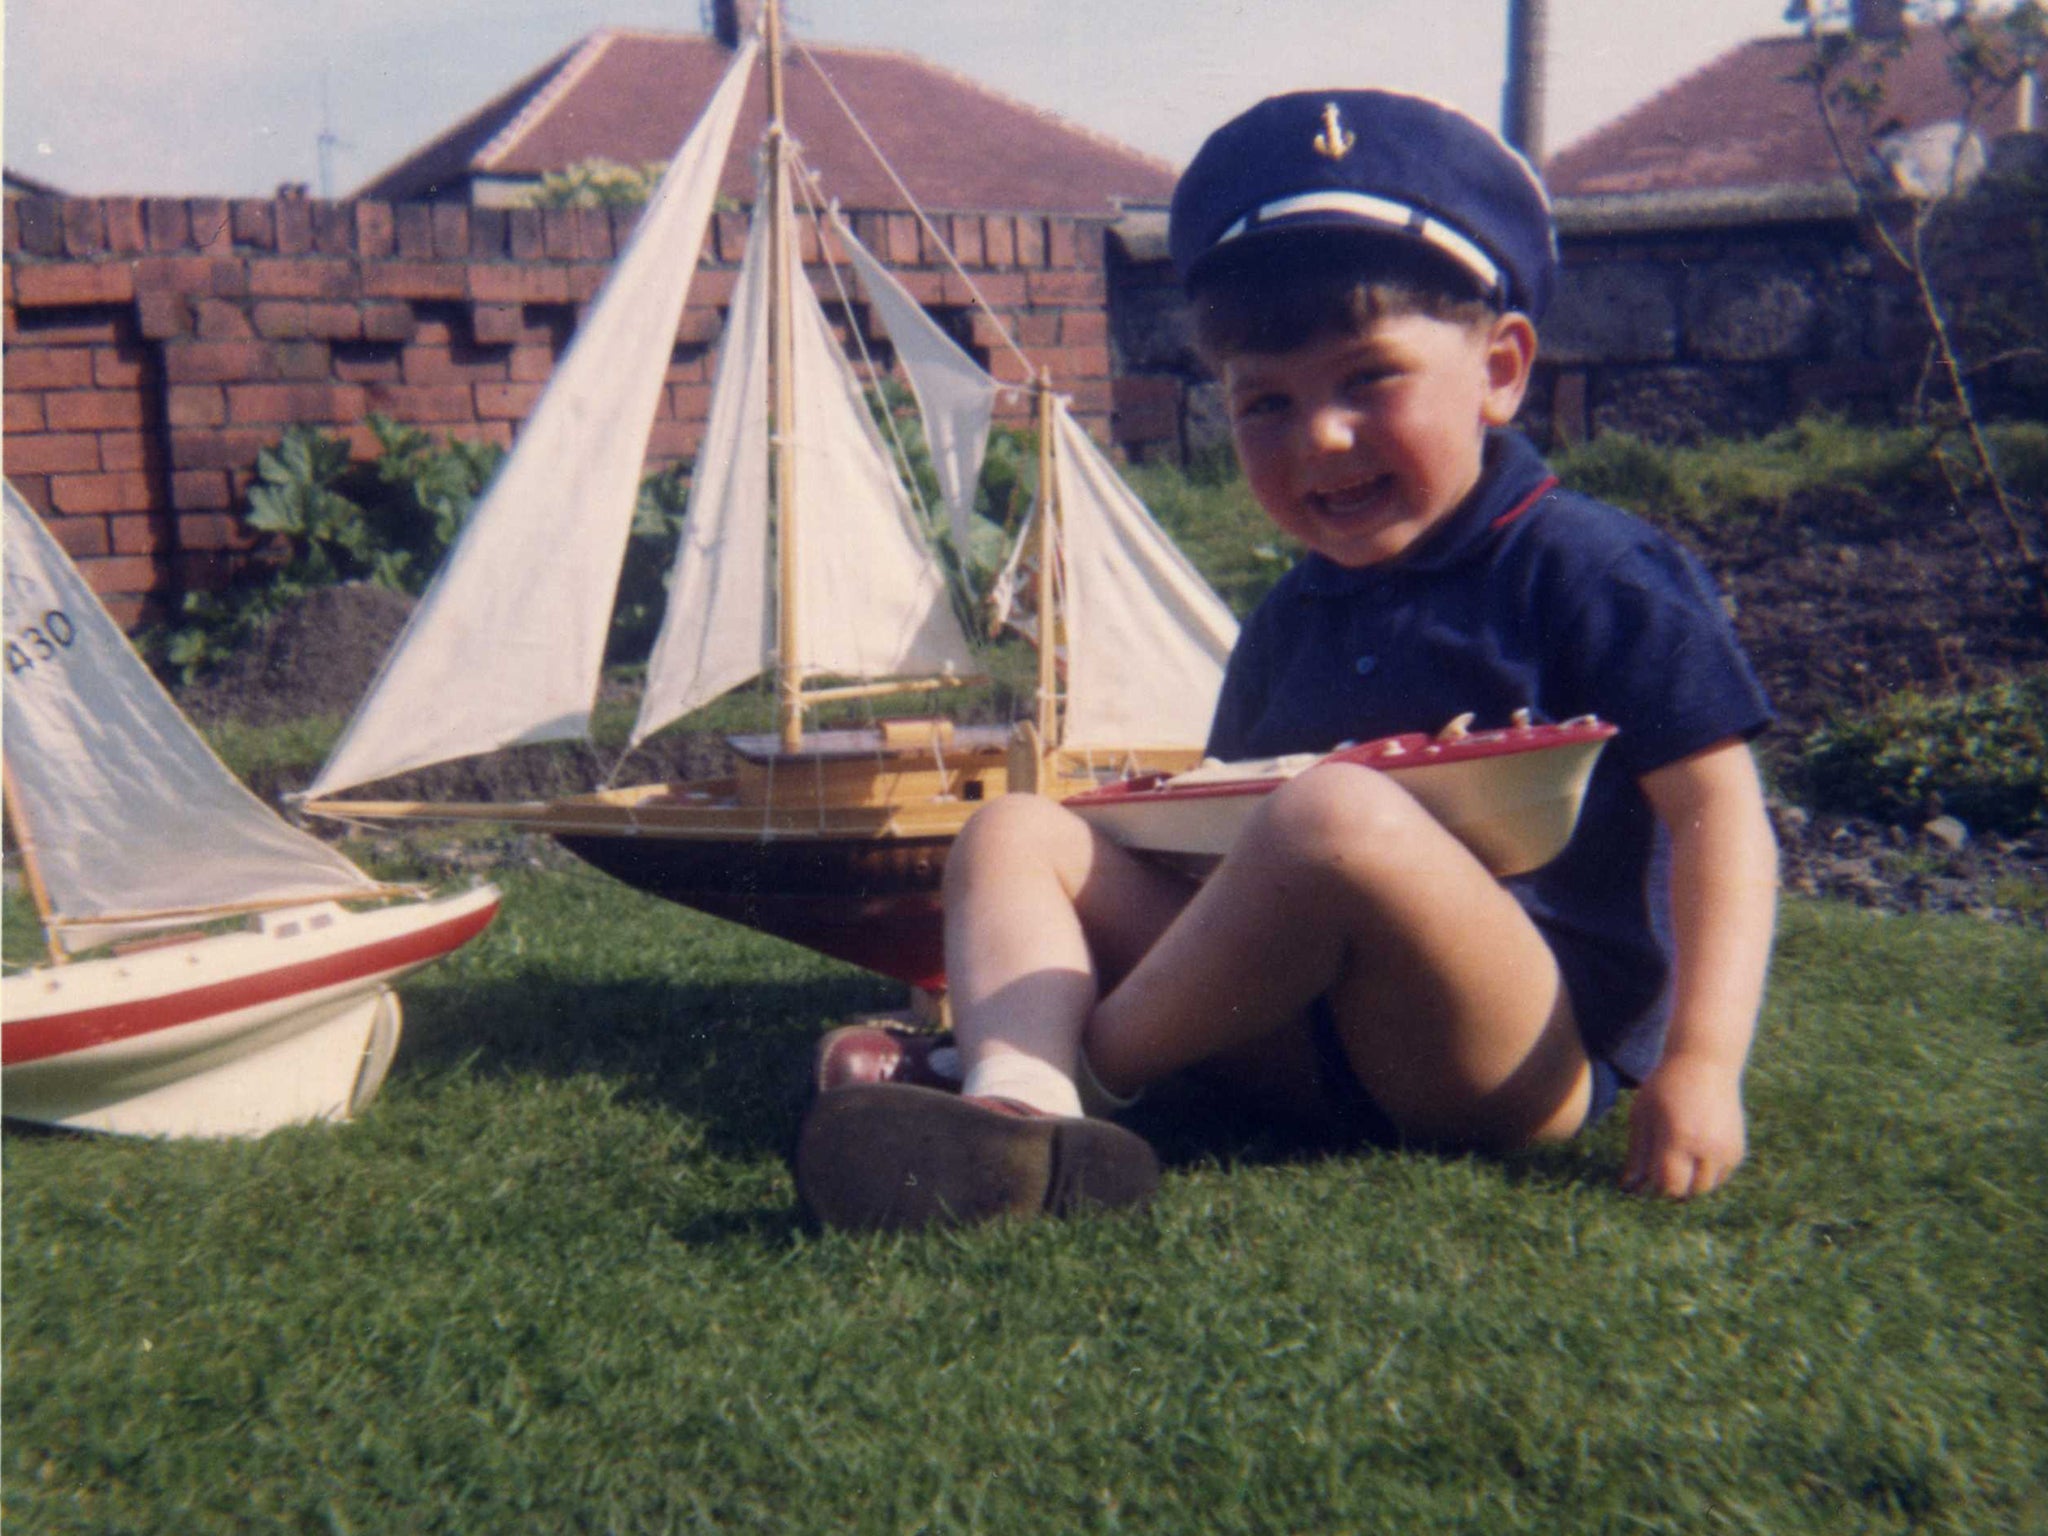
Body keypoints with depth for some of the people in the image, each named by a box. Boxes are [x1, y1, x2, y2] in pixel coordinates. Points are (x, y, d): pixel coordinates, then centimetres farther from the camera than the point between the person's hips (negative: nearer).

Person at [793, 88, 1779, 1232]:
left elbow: (1718, 814, -8)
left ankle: (1082, 1063, -15)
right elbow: (1229, 843, 23)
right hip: (1307, 1042, 7)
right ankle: (1023, 1108, -30)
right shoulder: (1292, 622, 16)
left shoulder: (1590, 575, -3)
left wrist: (1701, 1064, -19)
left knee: (1343, 810, -36)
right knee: (1016, 832, 0)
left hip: (1535, 1061, -6)